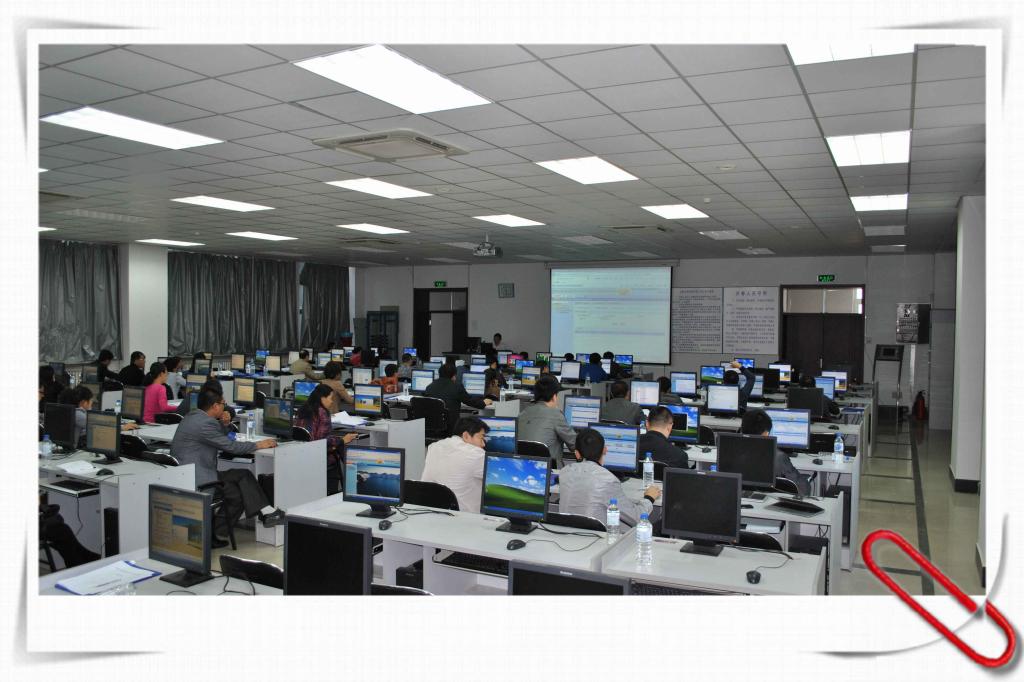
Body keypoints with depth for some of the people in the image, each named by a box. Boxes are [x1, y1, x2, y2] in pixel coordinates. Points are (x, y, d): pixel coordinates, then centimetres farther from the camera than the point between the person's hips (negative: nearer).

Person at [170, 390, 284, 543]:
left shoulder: (195, 416, 13)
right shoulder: (204, 423, -19)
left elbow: (223, 439, 23)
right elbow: (230, 446, -15)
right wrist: (258, 445, -4)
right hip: (194, 479, -10)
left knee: (244, 475, 1)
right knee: (238, 495, -5)